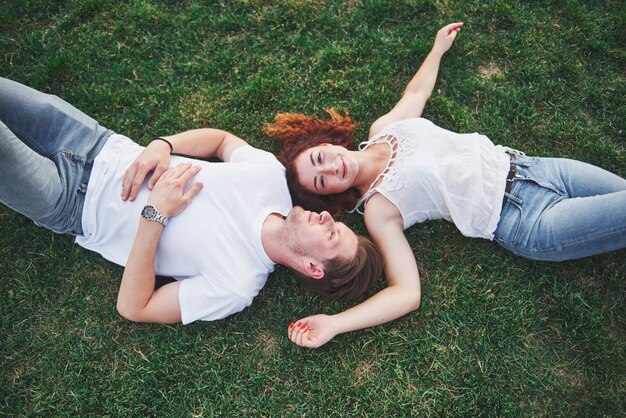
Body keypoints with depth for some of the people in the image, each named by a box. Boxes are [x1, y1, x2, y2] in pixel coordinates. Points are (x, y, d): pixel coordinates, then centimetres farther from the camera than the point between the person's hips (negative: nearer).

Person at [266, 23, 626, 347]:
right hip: (526, 222, -6)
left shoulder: (381, 128, 2)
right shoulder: (377, 208, -14)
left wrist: (438, 49, 29)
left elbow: (416, 93, 23)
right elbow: (408, 292, -21)